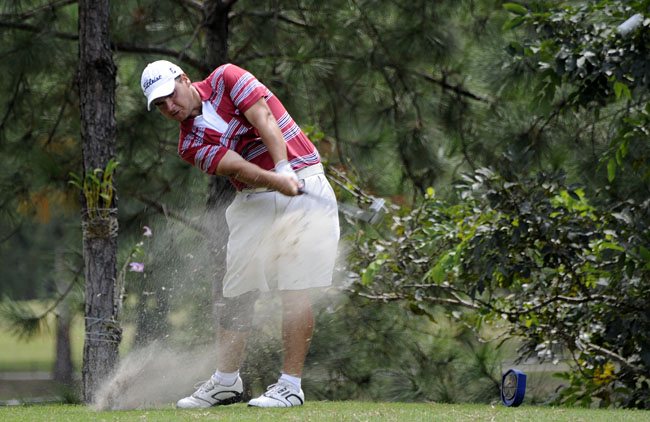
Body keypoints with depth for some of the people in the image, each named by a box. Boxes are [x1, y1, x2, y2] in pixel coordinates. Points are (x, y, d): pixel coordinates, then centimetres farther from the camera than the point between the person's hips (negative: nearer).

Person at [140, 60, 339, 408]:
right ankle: (226, 382, 19)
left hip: (302, 185, -4)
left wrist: (285, 168, -23)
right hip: (253, 202, 4)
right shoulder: (190, 145, 5)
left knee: (296, 290, -10)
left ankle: (291, 385, -9)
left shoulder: (226, 78, 2)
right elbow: (235, 166, -12)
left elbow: (264, 119, -10)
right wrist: (274, 180, -30)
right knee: (238, 293, 5)